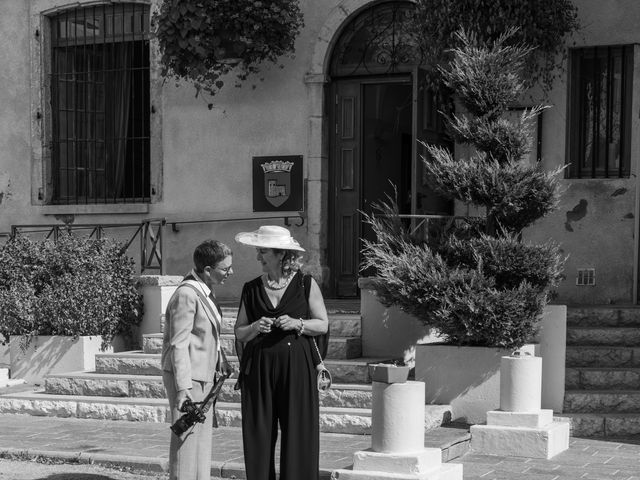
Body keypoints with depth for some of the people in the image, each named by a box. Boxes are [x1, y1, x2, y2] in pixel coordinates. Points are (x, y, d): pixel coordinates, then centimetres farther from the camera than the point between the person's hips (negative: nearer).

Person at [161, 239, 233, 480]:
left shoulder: (205, 291, 10)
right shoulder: (186, 294, -20)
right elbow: (179, 344, -22)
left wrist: (219, 361, 22)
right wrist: (183, 387, -24)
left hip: (203, 375, 10)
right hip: (187, 377, -10)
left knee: (202, 434, 16)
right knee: (186, 436, -6)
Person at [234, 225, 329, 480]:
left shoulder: (306, 284, 3)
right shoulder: (251, 289, 9)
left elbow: (323, 324, 5)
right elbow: (239, 333, 11)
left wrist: (297, 324, -11)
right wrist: (255, 328, -9)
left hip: (297, 366, -2)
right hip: (259, 369, 2)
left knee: (298, 434, -3)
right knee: (259, 435, 1)